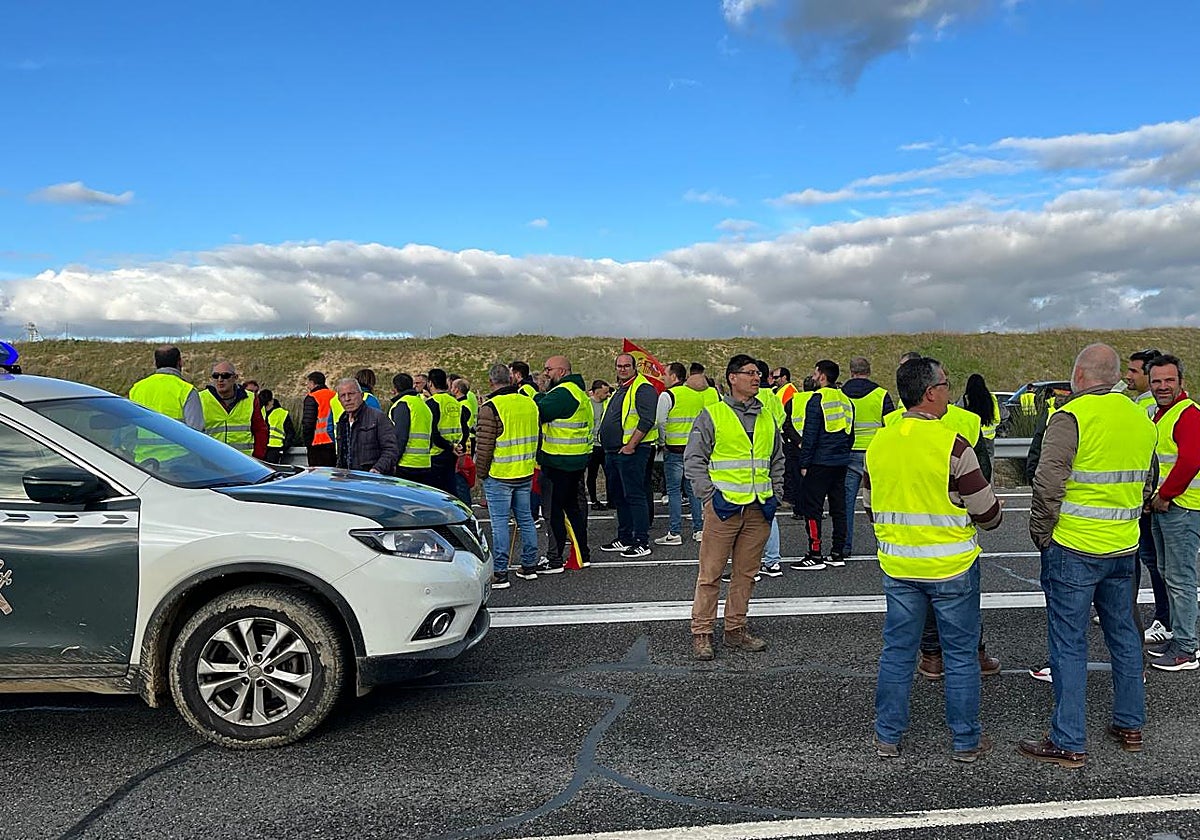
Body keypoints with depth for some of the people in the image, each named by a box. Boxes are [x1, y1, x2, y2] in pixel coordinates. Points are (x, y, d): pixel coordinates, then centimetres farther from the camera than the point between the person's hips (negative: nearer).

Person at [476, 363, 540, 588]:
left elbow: (484, 445, -12)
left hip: (499, 476, -6)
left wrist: (482, 471, 0)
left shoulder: (490, 407, -13)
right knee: (525, 519, 14)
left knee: (499, 522, -1)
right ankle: (529, 567, 22)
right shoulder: (530, 403, 8)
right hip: (526, 473, 6)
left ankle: (500, 573, 1)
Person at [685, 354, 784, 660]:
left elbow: (777, 459, 24)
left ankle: (736, 630, 23)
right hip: (724, 507, -5)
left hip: (759, 509, 5)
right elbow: (693, 459, -3)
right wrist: (709, 495, -9)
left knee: (746, 573, 12)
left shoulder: (767, 418, 13)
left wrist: (775, 495, 14)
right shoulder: (712, 414, -3)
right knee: (710, 572, 0)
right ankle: (701, 633, 9)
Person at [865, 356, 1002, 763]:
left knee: (897, 650, 14)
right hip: (951, 566, -4)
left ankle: (888, 736, 22)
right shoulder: (952, 444, -16)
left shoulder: (878, 443, 0)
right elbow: (986, 512, -9)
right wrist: (995, 514, 13)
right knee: (961, 654, 10)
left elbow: (870, 508, 10)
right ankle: (966, 740, 23)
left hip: (897, 566, 4)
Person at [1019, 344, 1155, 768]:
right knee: (1124, 636, 19)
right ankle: (1130, 726, 32)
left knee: (1069, 645, 1)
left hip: (1073, 549, -7)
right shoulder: (1140, 418, 8)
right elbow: (1145, 486, 17)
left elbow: (1048, 484, -19)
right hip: (1124, 549, 7)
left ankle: (1069, 742, 8)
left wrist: (1041, 533, -6)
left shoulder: (1071, 416, -15)